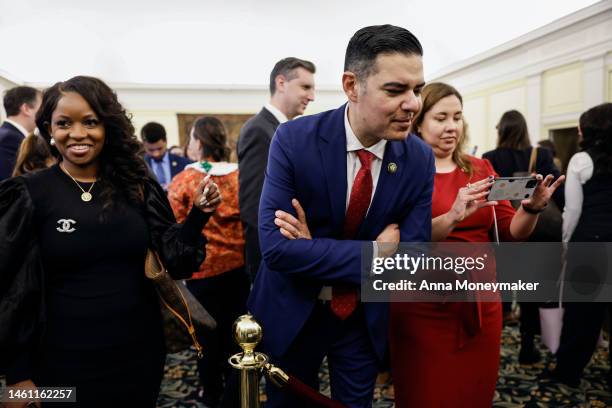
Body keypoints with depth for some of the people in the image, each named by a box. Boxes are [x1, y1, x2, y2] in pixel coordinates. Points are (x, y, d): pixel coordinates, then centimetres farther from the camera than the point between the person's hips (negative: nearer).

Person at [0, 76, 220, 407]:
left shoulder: (136, 187, -2)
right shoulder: (27, 194, -8)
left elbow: (174, 260, -1)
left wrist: (198, 215, -17)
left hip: (141, 354, 3)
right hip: (65, 362, -2)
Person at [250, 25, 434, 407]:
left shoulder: (420, 158, -11)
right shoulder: (294, 139, -20)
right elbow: (275, 247, -25)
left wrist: (316, 250, -22)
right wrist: (374, 253, -25)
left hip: (365, 317, 3)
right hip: (292, 312, -2)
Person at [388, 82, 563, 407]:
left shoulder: (482, 169, 7)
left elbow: (511, 234, 5)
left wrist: (532, 208, -14)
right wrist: (453, 216, -32)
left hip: (481, 303, 5)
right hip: (424, 307, -4)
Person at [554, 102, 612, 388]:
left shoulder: (581, 160, -7)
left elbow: (573, 209, -6)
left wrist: (565, 241, 6)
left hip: (589, 240, -3)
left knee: (582, 306, 7)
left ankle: (568, 370, 19)